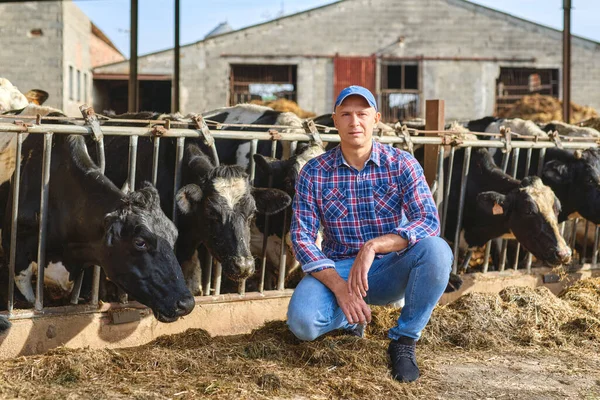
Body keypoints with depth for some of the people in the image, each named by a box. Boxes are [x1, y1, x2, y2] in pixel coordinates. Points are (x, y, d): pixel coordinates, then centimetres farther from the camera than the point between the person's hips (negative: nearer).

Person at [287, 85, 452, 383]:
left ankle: (404, 340, -12)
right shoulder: (314, 173, -5)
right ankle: (350, 316, 8)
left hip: (391, 270, 0)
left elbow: (429, 222, -19)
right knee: (302, 322, -30)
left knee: (436, 250, -32)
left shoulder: (402, 165, -7)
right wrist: (339, 287, -25)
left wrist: (373, 246, -34)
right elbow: (302, 237, -10)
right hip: (337, 270, 0)